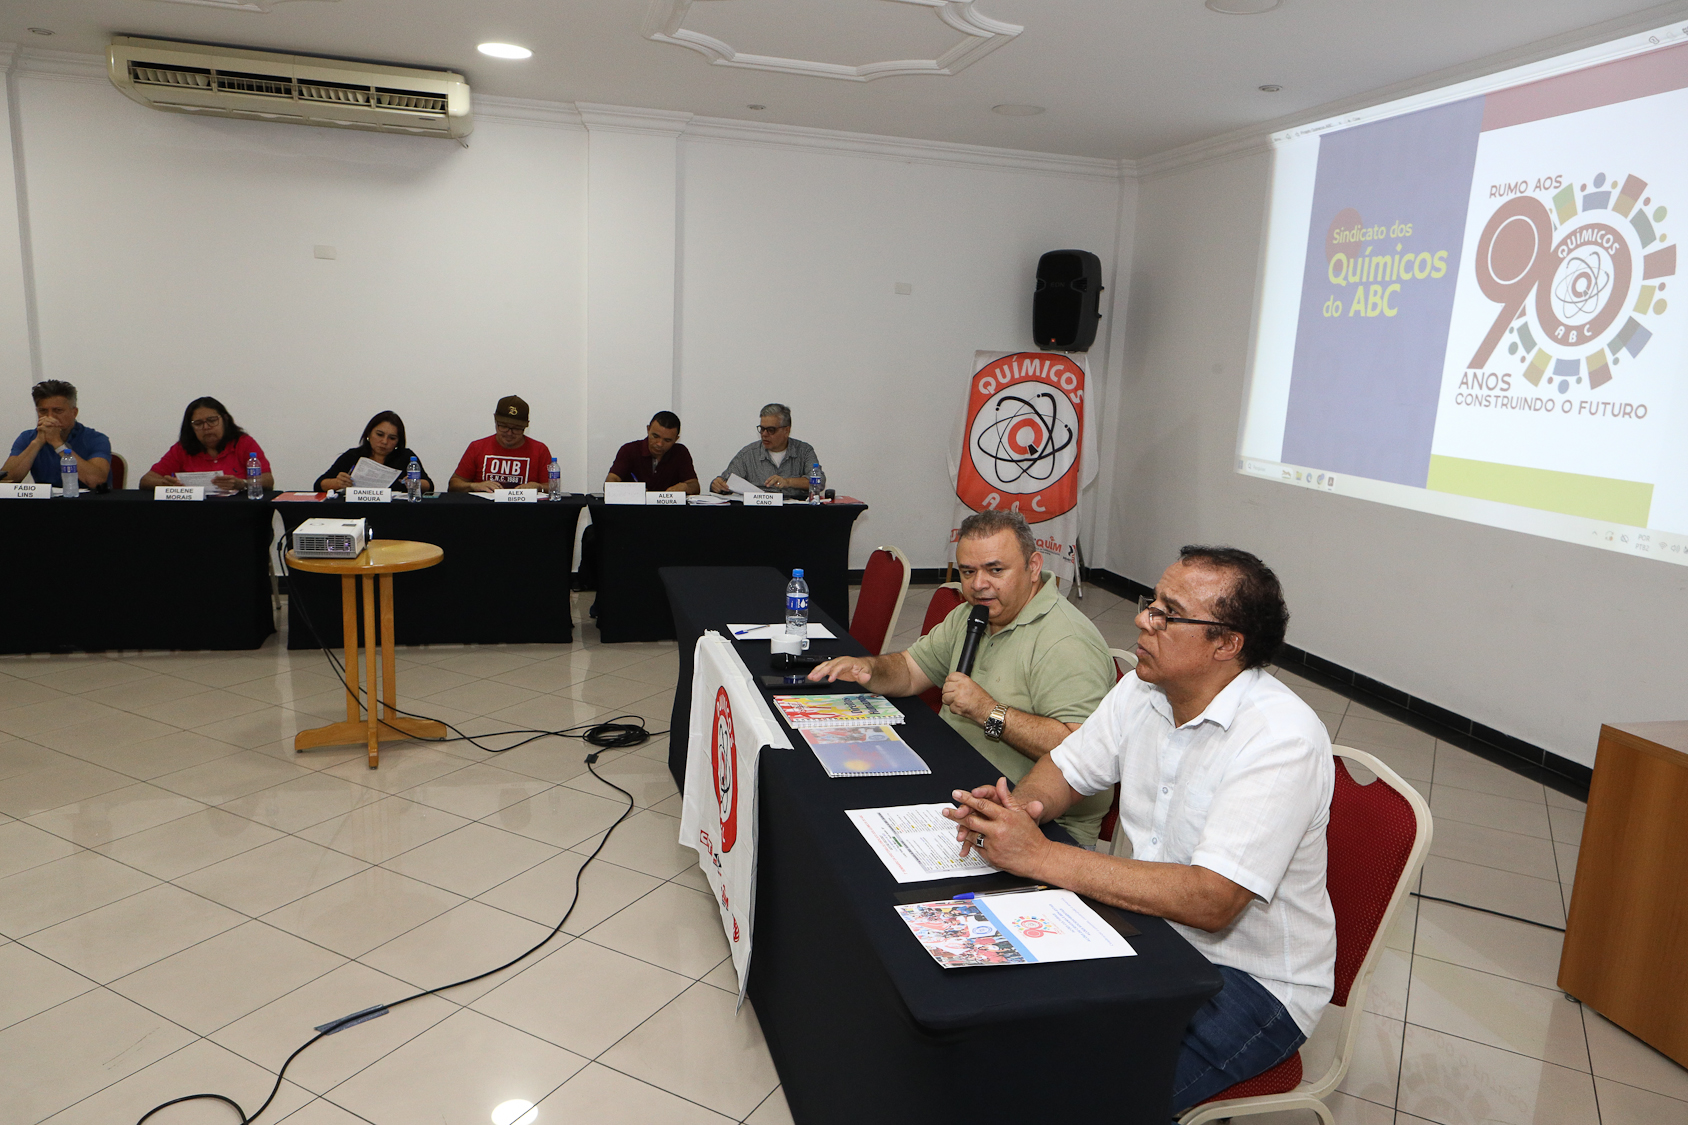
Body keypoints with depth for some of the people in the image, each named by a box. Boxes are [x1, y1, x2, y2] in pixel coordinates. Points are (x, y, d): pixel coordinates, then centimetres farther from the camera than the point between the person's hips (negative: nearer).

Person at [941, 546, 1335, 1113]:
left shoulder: (1283, 738, -25)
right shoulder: (1142, 690, -2)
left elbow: (1212, 902, -32)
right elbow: (1066, 768, 10)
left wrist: (1040, 855, -34)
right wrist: (1014, 806, -15)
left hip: (1255, 980, -7)